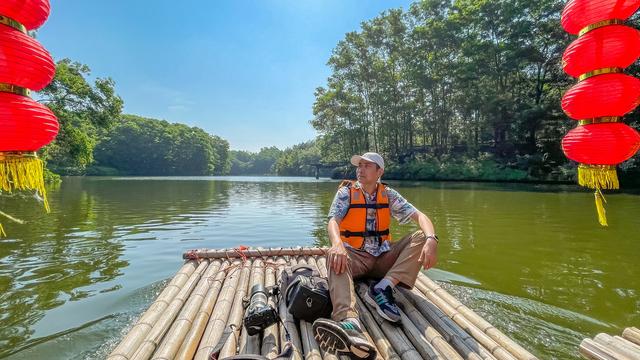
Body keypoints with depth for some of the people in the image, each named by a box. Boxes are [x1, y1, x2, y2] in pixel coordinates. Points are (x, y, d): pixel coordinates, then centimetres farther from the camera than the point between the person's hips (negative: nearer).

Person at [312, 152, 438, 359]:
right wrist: (337, 245, -41)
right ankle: (349, 323, -60)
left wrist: (431, 239, -27)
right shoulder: (346, 192, -2)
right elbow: (333, 221, -18)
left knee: (422, 237, -16)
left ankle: (382, 288, -30)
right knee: (335, 258, -36)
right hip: (355, 257, -2)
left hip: (383, 257, 3)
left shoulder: (388, 194, 5)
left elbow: (419, 216, -5)